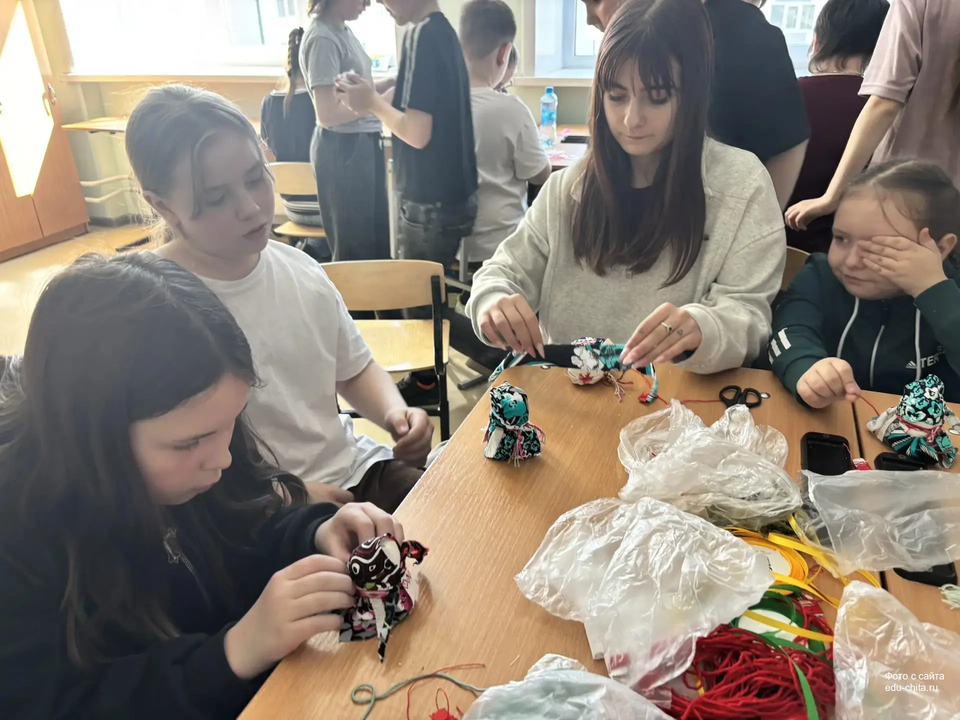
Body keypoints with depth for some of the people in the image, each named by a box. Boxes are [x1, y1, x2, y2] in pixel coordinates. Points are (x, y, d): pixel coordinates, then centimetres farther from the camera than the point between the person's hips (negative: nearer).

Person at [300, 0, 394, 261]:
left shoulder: (342, 30, 8)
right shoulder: (321, 38, -17)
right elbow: (328, 114, -22)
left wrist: (391, 82, 2)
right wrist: (384, 99, -19)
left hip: (364, 142, 9)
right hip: (342, 149, -9)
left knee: (377, 237, 18)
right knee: (356, 244, 5)